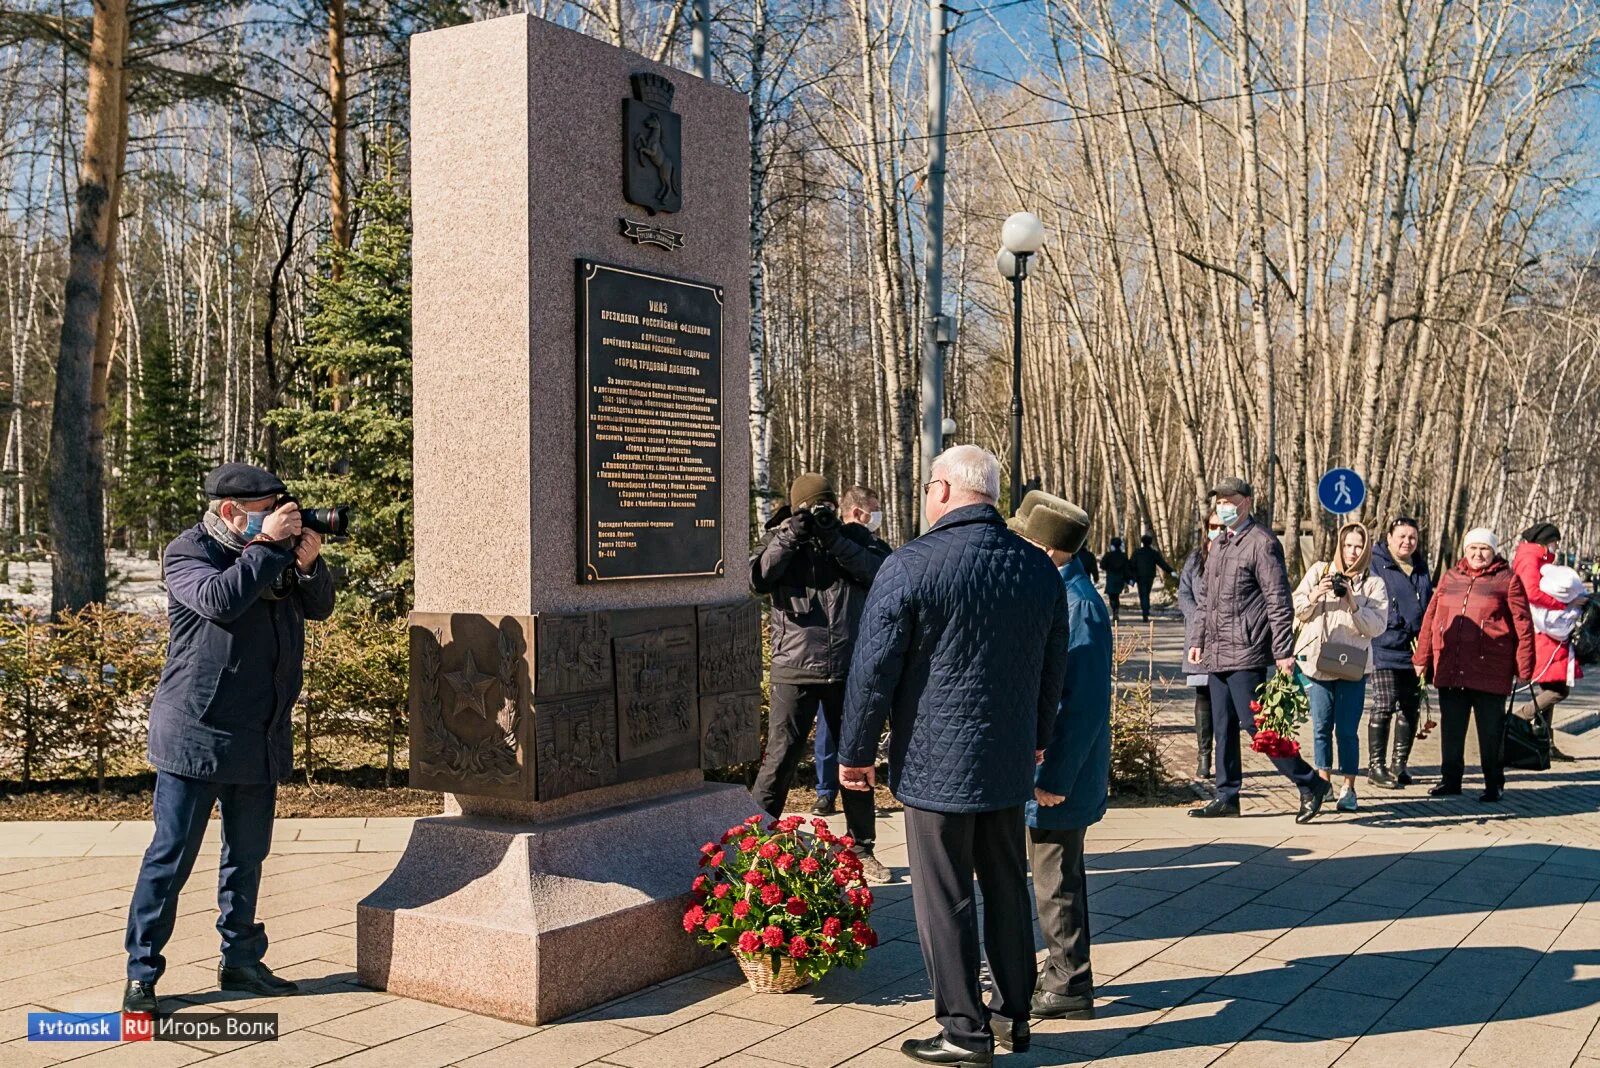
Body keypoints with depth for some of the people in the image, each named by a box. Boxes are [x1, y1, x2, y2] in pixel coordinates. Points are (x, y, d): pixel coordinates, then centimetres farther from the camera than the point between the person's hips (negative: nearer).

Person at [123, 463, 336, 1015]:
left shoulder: (275, 553, 11)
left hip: (262, 737, 6)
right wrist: (268, 546, -22)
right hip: (196, 735, -6)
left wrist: (309, 564, -9)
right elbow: (219, 599, -26)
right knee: (171, 856, -1)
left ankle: (240, 959, 26)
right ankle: (142, 972, 9)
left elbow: (319, 606, 10)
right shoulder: (187, 553, -8)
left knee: (247, 855, 14)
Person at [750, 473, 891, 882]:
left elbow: (882, 570, -12)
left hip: (849, 669, 2)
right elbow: (758, 577, -14)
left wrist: (835, 539, -18)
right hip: (795, 670, -2)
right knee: (780, 759, -2)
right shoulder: (781, 538, 4)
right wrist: (792, 536, -21)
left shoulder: (855, 536, 6)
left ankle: (862, 849, 26)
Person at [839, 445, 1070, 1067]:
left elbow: (874, 670, -12)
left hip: (935, 764, -6)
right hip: (1010, 762, 6)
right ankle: (1014, 1013, 30)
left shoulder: (911, 565, -15)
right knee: (1008, 886, 18)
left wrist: (855, 751, -1)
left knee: (944, 899, 4)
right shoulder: (1038, 567, 4)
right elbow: (1053, 668, 15)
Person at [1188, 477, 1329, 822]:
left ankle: (1310, 784, 3)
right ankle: (1227, 797, 19)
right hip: (1217, 654, 9)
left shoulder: (1261, 543, -9)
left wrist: (1283, 652, -18)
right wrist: (1199, 640, 20)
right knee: (1223, 728, 11)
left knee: (1255, 724, -9)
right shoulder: (1218, 544, 17)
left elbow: (1279, 602, -14)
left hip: (1247, 655, -8)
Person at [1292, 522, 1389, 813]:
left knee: (1347, 731, -2)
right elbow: (1297, 611, 6)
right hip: (1317, 663, 1)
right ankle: (1323, 785, 13)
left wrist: (1354, 603, -17)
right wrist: (1314, 596, -12)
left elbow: (1377, 626, -5)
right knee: (1321, 727, 2)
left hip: (1352, 666, -1)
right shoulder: (1319, 571, 7)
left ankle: (1348, 790, 7)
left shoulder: (1374, 585, 5)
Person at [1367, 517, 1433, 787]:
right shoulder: (1375, 565, -3)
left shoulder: (1421, 569, 17)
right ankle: (1376, 766, 1)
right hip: (1385, 650, -6)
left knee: (1410, 709, 10)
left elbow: (1430, 607, 23)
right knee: (1383, 708, -6)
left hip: (1415, 651, 7)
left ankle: (1400, 764, 21)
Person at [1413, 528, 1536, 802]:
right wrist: (1422, 658, 10)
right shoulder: (1450, 577, 13)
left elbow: (1523, 625, -2)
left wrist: (1524, 666, -7)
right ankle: (1450, 780, 22)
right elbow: (1431, 617, 13)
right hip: (1450, 670, 4)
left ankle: (1494, 784, 17)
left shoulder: (1507, 579, 1)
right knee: (1451, 728, 10)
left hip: (1489, 672, -4)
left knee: (1490, 731, 5)